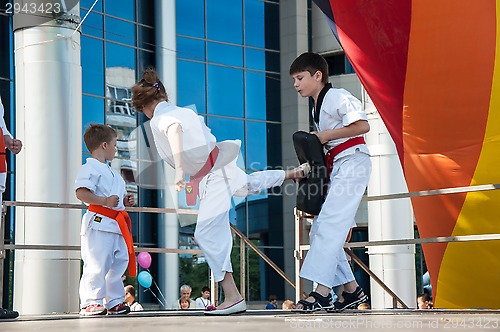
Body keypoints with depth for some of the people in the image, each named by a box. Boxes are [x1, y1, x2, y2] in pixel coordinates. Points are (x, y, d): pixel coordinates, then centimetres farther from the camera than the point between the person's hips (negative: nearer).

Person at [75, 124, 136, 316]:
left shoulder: (112, 172, 23)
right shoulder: (90, 168, -8)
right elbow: (81, 193, -19)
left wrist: (124, 201, 16)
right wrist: (105, 201, -24)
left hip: (116, 224, 10)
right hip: (99, 222, -10)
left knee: (119, 262, 11)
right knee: (97, 264, -12)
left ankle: (115, 302, 19)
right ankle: (90, 303, -8)